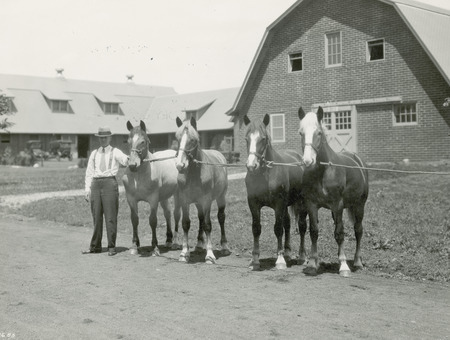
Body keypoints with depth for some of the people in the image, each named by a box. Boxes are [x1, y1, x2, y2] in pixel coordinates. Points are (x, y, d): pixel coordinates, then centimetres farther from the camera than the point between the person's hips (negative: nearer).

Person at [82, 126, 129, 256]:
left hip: (110, 183, -4)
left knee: (110, 216, -4)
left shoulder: (115, 152, 6)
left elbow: (125, 160, -13)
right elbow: (89, 172, 16)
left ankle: (111, 247, 3)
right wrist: (87, 189, 6)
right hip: (96, 184, 4)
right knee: (96, 216, 7)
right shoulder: (94, 153, 17)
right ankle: (95, 246, 16)